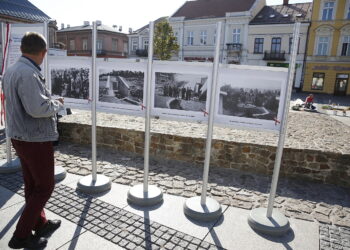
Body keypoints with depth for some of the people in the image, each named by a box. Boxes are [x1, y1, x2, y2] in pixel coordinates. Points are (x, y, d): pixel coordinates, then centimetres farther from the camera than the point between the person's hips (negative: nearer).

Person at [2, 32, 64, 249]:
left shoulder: (11, 70, 9)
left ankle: (40, 224, 35)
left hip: (21, 137, 10)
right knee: (45, 186, 4)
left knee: (32, 184, 18)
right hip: (36, 139, -10)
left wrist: (51, 101, 18)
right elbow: (37, 108, -29)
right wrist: (58, 104, -11)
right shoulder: (28, 73, -22)